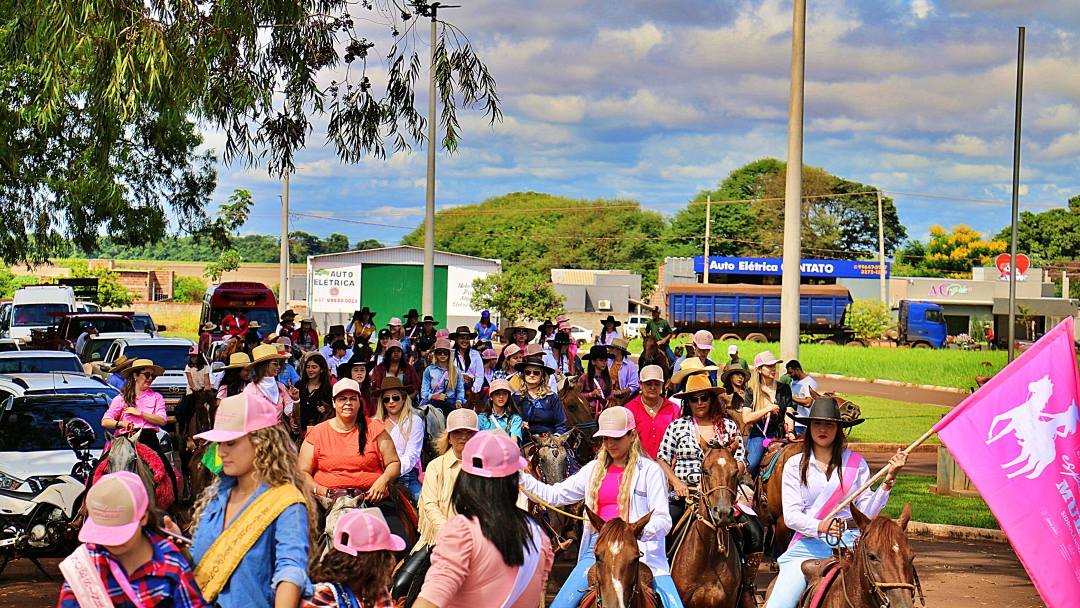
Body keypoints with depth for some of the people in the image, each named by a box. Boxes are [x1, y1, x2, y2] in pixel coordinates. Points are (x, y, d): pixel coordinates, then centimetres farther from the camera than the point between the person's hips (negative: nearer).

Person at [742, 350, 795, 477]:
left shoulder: (784, 389, 11)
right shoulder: (751, 391, 4)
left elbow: (788, 413, 4)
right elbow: (746, 419, -6)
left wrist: (789, 432, -14)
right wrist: (768, 409, -12)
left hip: (780, 435, 2)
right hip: (759, 435, -2)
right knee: (750, 465, -25)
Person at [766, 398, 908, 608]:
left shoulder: (856, 463, 8)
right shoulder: (795, 465, 7)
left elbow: (866, 512, 2)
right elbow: (791, 516, -2)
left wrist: (889, 479, -9)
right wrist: (821, 526, -20)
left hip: (850, 542, 0)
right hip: (809, 543, 0)